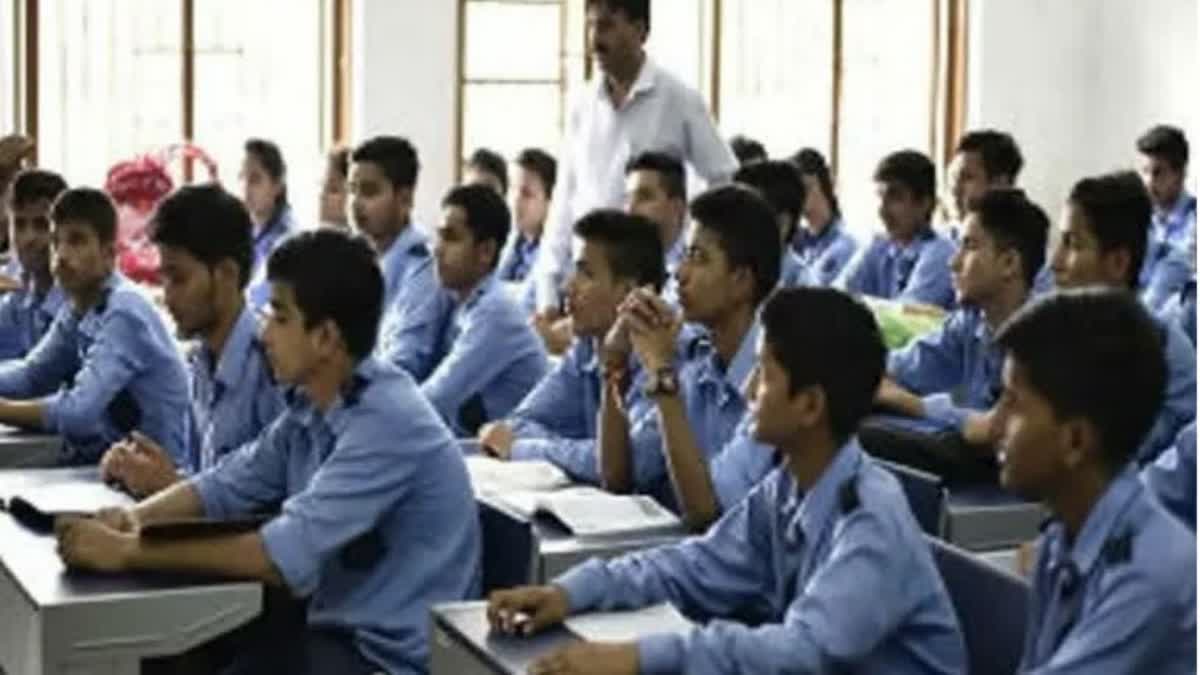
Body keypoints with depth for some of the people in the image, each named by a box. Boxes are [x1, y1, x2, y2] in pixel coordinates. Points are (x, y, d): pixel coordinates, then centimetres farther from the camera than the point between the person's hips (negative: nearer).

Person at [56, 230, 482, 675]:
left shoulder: (386, 422, -23)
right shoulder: (311, 404, 3)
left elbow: (286, 556, -28)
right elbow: (229, 486, 14)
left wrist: (128, 553, -24)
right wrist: (136, 517, -6)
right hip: (339, 628, 7)